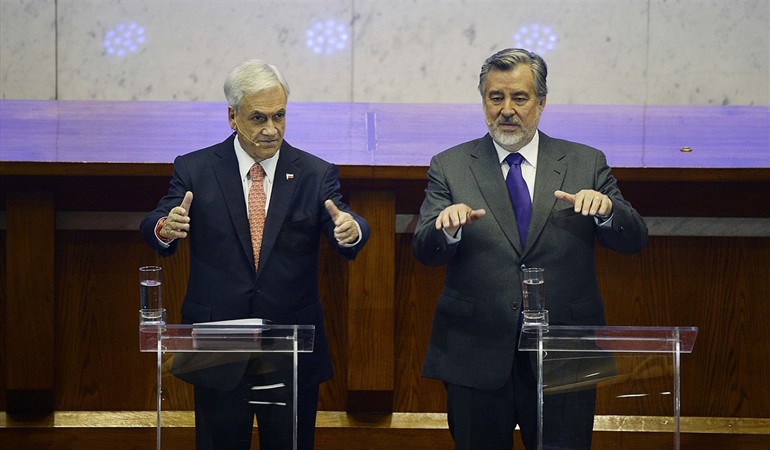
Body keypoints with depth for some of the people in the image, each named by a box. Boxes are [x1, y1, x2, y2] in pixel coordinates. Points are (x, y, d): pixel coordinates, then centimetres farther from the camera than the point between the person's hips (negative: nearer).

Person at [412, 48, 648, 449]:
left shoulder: (585, 164, 7)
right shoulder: (450, 167, 5)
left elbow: (633, 240, 0)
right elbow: (424, 251, -4)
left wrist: (606, 209, -22)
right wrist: (447, 227, -28)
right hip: (475, 357, 0)